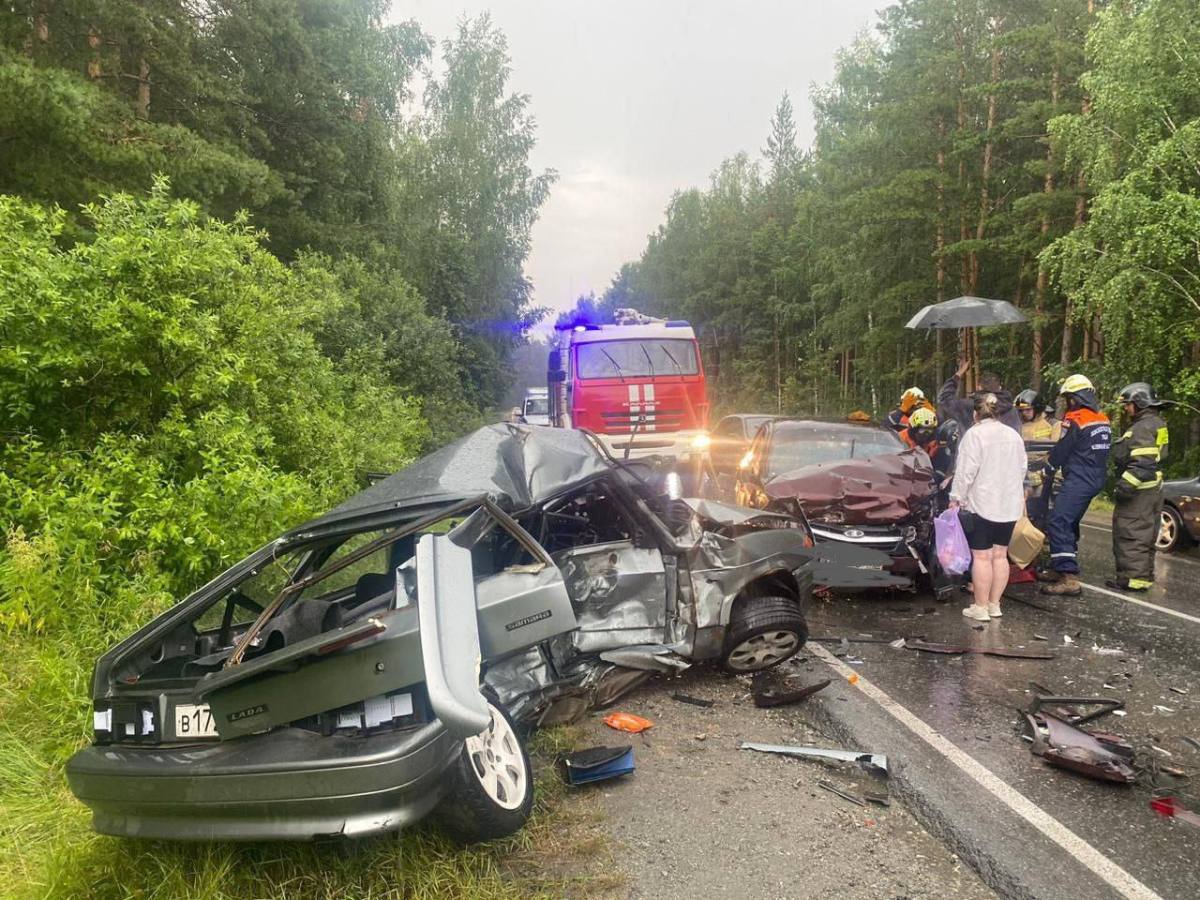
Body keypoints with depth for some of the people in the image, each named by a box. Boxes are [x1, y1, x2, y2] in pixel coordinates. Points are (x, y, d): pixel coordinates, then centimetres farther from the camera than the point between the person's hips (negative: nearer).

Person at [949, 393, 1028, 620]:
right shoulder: (1014, 435, 11)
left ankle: (981, 607, 1)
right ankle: (994, 604, 16)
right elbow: (1022, 469, 16)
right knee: (1000, 555, 11)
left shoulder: (974, 434, -11)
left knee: (982, 556, -3)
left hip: (981, 504, -7)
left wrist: (956, 497, -8)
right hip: (1009, 505, 7)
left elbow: (966, 471, -16)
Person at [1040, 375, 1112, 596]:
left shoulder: (1075, 419, -13)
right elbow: (1103, 451, 20)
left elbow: (1061, 450, -8)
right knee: (1069, 523, 20)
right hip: (1096, 479, 10)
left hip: (1078, 479, -10)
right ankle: (1060, 569, 29)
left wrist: (1048, 470, 8)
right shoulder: (1103, 420, 13)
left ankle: (1069, 579, -20)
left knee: (1057, 523, -14)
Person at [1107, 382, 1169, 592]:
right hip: (1153, 488, 11)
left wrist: (1125, 486, -24)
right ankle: (1145, 575, 25)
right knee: (1145, 534, 17)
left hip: (1139, 491, -11)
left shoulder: (1142, 428, -18)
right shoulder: (1158, 424, 16)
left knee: (1129, 533, -6)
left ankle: (1133, 577, -5)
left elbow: (1143, 464, -26)